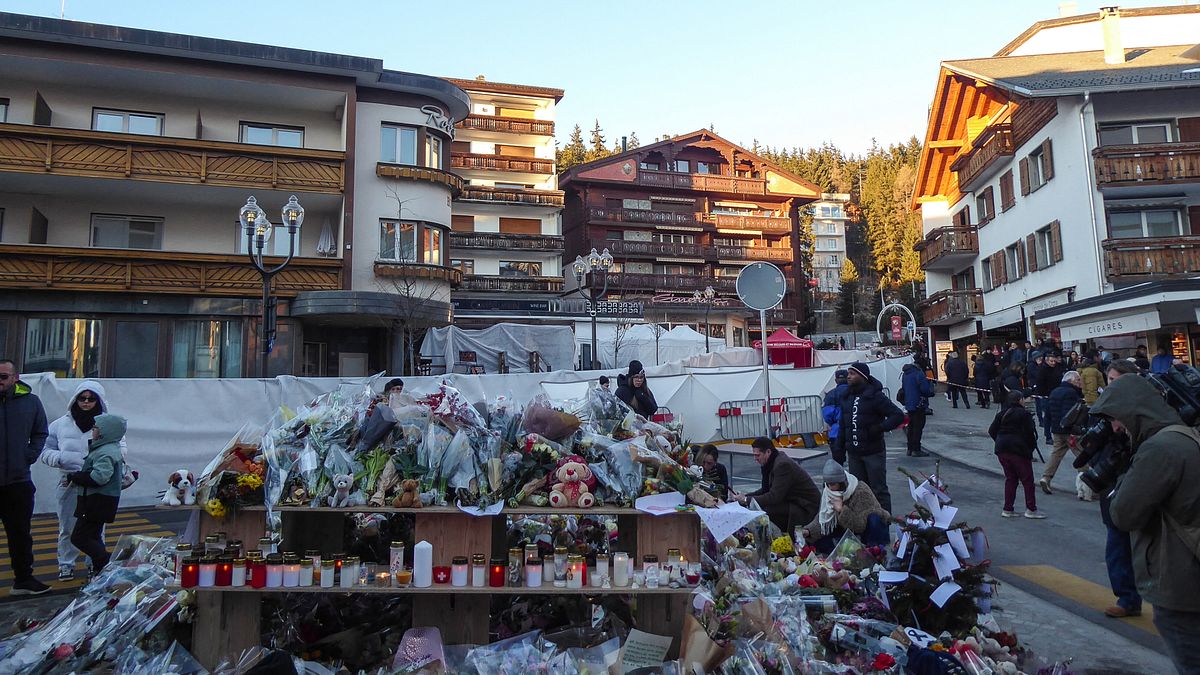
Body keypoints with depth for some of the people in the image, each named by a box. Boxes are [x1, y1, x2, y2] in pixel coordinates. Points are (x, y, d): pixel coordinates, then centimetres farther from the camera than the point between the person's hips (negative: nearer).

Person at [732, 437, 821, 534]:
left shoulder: (783, 464, -23)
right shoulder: (772, 462, 6)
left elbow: (774, 497, -26)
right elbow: (766, 490, 12)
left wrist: (746, 500, -20)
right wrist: (744, 496, -1)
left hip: (806, 507, -10)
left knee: (765, 509, -24)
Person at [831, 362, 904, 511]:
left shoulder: (875, 396, -10)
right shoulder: (846, 397, 9)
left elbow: (898, 416, -11)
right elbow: (843, 426, 13)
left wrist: (879, 428, -20)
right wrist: (838, 450, 8)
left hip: (873, 452, -6)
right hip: (853, 454, 6)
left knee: (879, 490, 3)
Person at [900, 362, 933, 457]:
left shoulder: (904, 374, 10)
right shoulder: (918, 373, -18)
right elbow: (926, 389, -20)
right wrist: (931, 384, -2)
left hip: (908, 404, 8)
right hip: (918, 404, -8)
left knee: (911, 427, 15)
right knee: (918, 427, -3)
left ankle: (910, 449, 20)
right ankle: (916, 450, -3)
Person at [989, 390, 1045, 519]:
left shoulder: (1001, 414, 11)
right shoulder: (1024, 414, -7)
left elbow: (991, 431, 10)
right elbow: (1029, 433, -12)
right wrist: (1032, 446, 2)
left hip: (1002, 450, 6)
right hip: (1019, 450, -6)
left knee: (1010, 478, 13)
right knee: (1027, 479, 4)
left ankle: (1007, 509, 12)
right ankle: (1031, 509, 6)